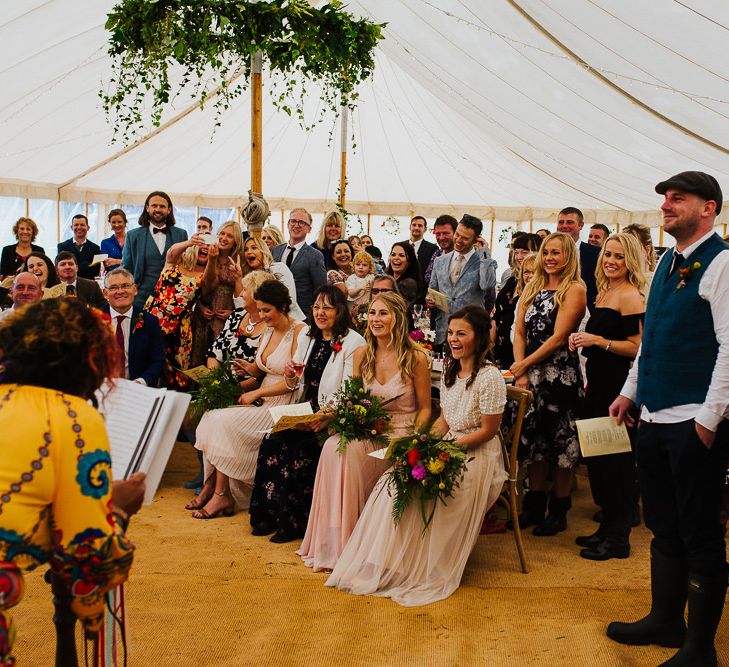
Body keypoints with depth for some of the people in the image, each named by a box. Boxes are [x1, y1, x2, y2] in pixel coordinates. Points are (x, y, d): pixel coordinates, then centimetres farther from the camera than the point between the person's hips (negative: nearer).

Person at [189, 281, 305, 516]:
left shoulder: (299, 333, -12)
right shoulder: (268, 331, 12)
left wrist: (256, 393, -15)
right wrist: (250, 368, -2)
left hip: (282, 406, -8)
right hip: (262, 401, 8)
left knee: (225, 422, -23)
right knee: (212, 416, -14)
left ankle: (221, 494, -12)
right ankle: (211, 487, -11)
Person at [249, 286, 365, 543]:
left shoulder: (353, 343, -9)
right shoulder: (306, 335, 12)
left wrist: (326, 416, -30)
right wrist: (290, 376, -6)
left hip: (333, 418, -6)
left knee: (291, 445, -25)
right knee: (272, 439, -20)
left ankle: (293, 522, -9)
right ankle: (268, 515, -7)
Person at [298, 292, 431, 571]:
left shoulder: (416, 358, -7)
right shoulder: (362, 355, 6)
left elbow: (424, 408, -1)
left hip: (400, 434, -4)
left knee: (347, 451, -29)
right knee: (333, 445, -27)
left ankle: (348, 541, -15)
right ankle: (331, 541, -17)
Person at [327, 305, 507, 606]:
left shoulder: (489, 377, -16)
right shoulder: (450, 372, 9)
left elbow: (488, 431, -14)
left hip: (477, 455, -7)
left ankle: (417, 571, -7)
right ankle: (385, 564, -9)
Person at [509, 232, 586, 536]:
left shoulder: (575, 289, -7)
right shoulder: (533, 288, 12)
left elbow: (558, 338, -13)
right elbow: (519, 332, 6)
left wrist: (524, 364, -10)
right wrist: (521, 373, -5)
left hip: (561, 374, -6)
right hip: (530, 373, 6)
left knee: (561, 441, 3)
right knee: (534, 437, 12)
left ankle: (558, 511, 15)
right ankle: (535, 505, 23)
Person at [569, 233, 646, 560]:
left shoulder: (632, 296, -13)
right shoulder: (603, 292, 15)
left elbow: (638, 347, -19)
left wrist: (598, 341, -21)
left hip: (619, 386, -9)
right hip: (599, 384, 9)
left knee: (615, 458, -2)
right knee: (596, 456, 14)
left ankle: (618, 538, 9)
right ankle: (607, 526, 26)